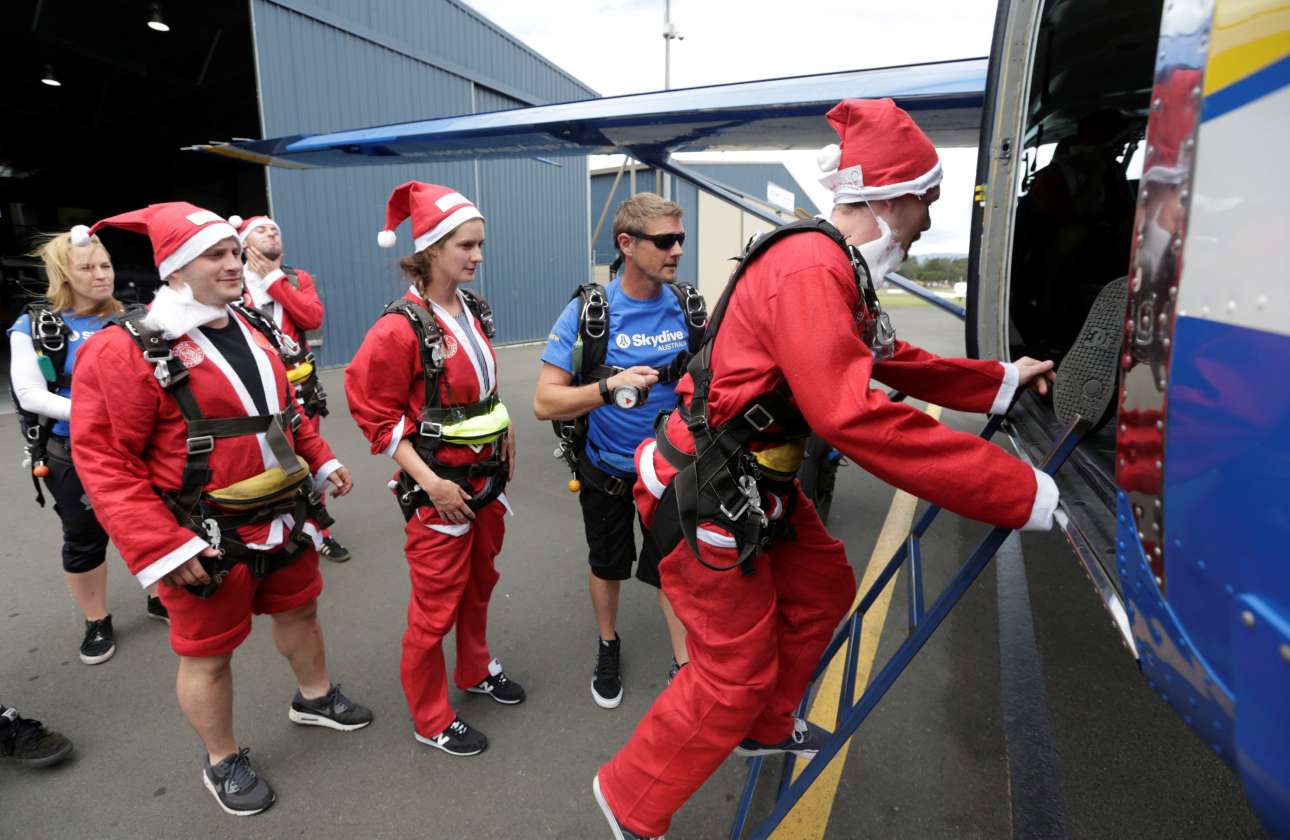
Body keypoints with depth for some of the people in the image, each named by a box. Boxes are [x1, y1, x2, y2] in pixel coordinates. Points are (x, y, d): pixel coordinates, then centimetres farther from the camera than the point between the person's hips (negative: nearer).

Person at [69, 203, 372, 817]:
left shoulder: (247, 333, 7)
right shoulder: (126, 350, -17)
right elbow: (103, 458, -18)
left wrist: (322, 462, 10)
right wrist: (161, 547, -22)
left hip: (285, 519, 7)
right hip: (208, 540, -7)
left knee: (299, 611, 24)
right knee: (208, 653, 12)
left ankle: (314, 699, 49)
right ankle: (222, 763, 35)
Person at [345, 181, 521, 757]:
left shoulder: (474, 310, 4)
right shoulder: (401, 328, -19)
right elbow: (376, 415, -16)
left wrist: (504, 439, 15)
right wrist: (430, 483, -20)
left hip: (488, 478, 7)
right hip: (438, 488, -7)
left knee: (479, 584, 22)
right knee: (436, 606, 7)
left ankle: (475, 671, 46)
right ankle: (430, 719, 28)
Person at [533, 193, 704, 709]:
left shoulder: (690, 307, -10)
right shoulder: (587, 312, -20)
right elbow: (544, 403, -24)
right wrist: (610, 386, -39)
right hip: (606, 466, -1)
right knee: (607, 564, 18)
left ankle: (684, 665, 26)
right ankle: (608, 648, 44)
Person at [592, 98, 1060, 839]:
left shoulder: (840, 270, 9)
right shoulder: (810, 270, -26)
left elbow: (895, 362, 21)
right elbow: (855, 417, -37)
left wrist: (1003, 380, 20)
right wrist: (1027, 495, -30)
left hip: (758, 483, 10)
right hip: (706, 496, -10)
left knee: (824, 586, 25)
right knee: (735, 673, 2)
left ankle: (766, 728, 47)